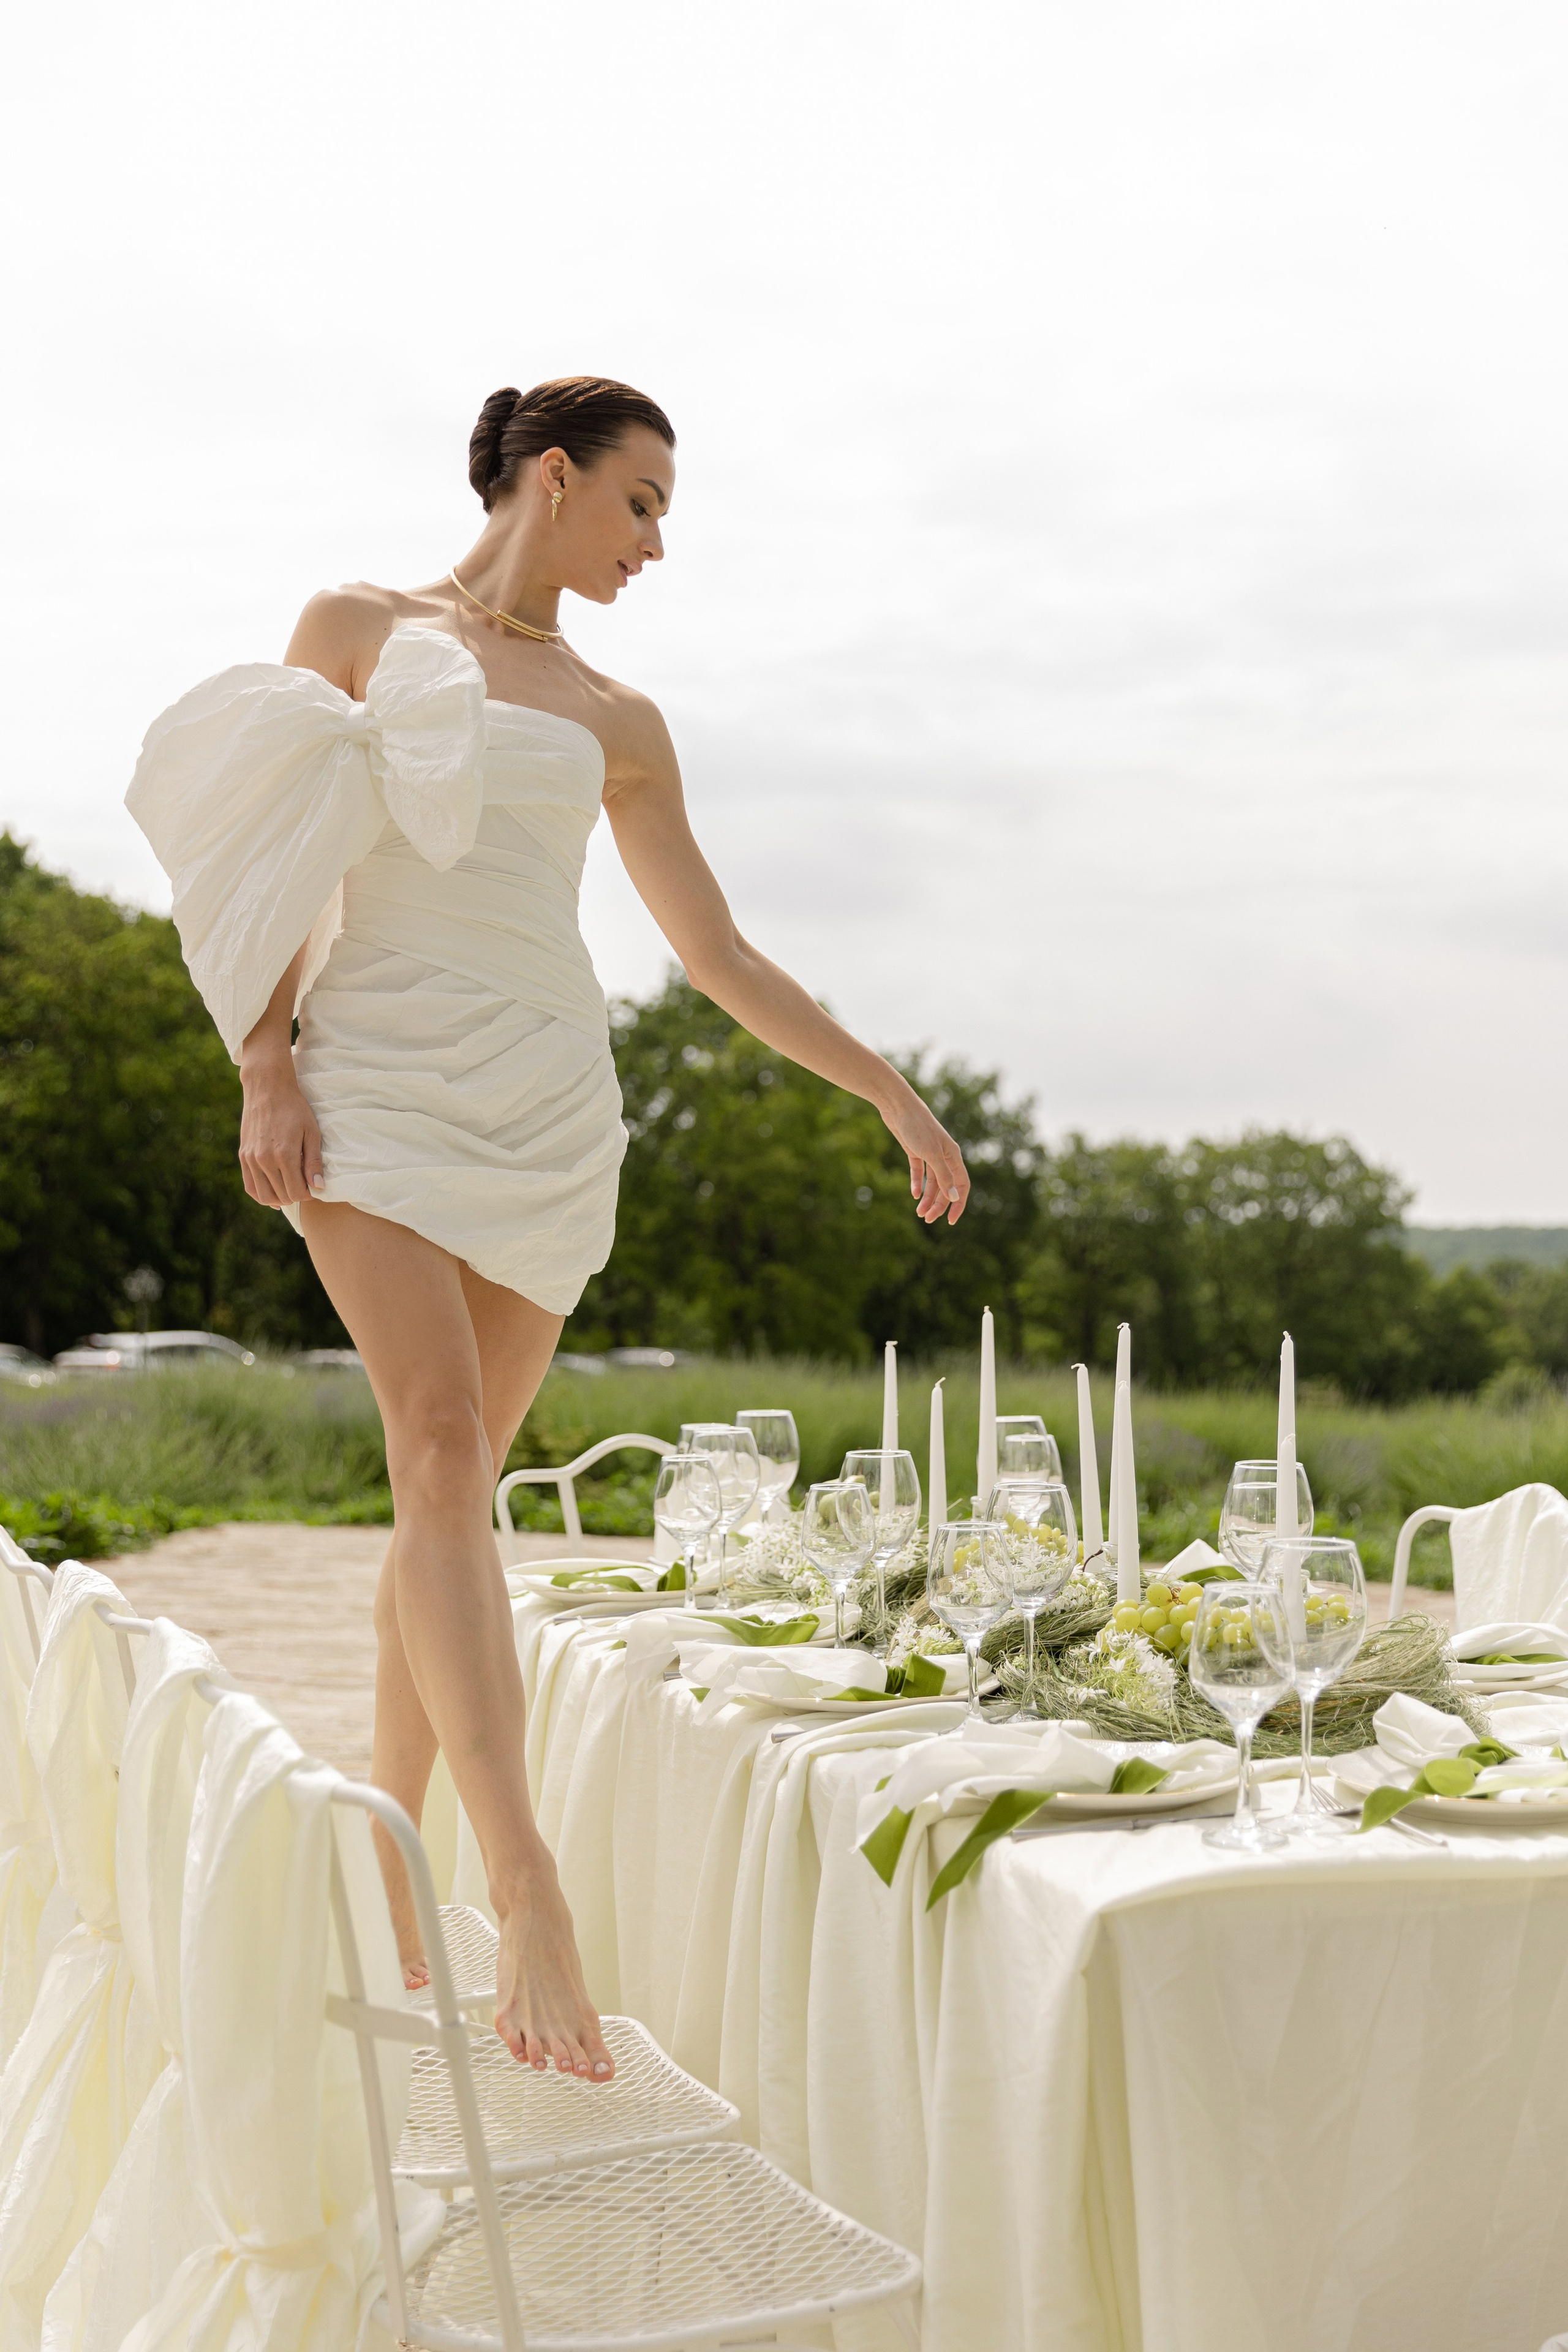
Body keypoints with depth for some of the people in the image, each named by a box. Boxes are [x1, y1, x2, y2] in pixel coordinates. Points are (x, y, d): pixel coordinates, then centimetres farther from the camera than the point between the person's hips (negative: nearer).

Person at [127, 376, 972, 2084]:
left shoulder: (616, 725, 17)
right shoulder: (354, 629, 10)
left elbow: (718, 955, 20)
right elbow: (269, 866, 6)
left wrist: (893, 1094, 17)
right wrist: (265, 1066, -6)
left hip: (547, 1109, 4)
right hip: (380, 1084, -3)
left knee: (456, 1483, 2)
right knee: (441, 1450, -20)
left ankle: (387, 1868, 14)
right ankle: (528, 1899, -28)